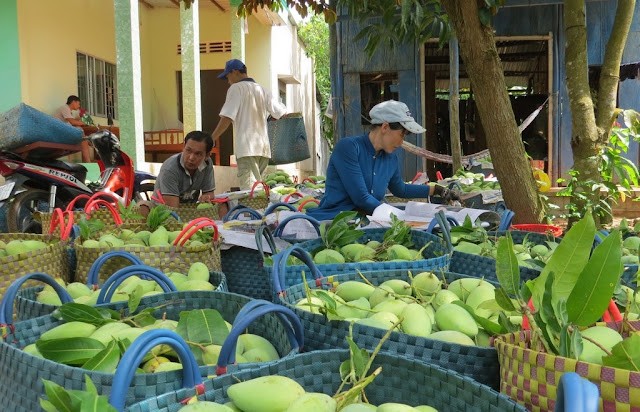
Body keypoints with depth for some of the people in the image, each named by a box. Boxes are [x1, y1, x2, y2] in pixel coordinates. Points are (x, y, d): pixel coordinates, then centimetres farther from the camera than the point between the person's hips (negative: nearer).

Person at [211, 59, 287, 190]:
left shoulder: (236, 88, -1)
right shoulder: (262, 90, 17)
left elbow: (227, 118, -10)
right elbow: (281, 113, 15)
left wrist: (213, 137, -3)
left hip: (246, 147, -7)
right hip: (264, 147, 7)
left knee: (249, 190, -13)